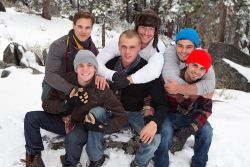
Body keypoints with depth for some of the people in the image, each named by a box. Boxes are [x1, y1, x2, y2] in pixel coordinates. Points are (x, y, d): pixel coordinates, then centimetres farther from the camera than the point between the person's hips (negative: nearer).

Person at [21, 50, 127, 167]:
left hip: (84, 127, -3)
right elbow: (46, 104, -9)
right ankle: (33, 155, 6)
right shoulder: (66, 80, -12)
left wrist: (102, 127, -30)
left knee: (72, 138, -37)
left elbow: (122, 117, -16)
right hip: (62, 121, 4)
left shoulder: (101, 89, -19)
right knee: (31, 117, -14)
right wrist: (66, 104, -28)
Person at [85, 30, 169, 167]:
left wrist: (154, 122, -41)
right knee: (95, 112, -28)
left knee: (154, 138, -26)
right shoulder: (111, 64, -10)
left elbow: (161, 104, -23)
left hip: (135, 113, -2)